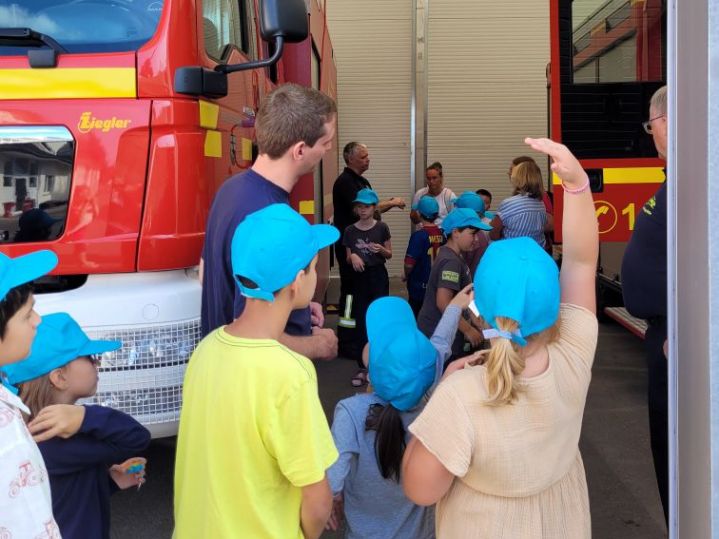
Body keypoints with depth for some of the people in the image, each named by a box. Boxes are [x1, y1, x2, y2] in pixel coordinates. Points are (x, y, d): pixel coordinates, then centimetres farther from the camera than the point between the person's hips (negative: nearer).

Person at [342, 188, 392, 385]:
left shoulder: (381, 228, -2)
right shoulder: (350, 231, 3)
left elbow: (389, 254, 5)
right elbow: (347, 259, 8)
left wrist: (381, 250, -15)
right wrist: (353, 257, -14)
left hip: (378, 275, -2)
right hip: (359, 277, 2)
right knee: (360, 321, 3)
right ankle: (363, 367, 9)